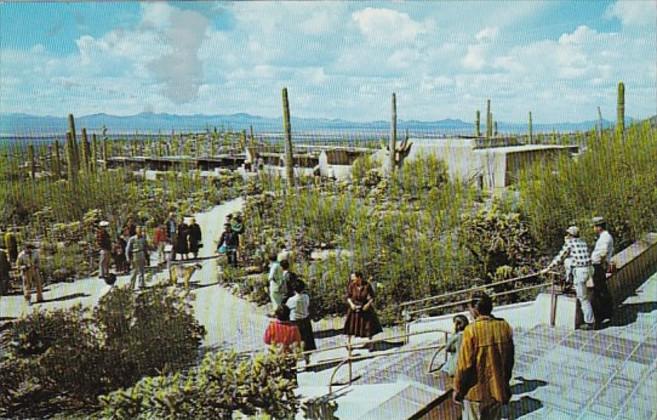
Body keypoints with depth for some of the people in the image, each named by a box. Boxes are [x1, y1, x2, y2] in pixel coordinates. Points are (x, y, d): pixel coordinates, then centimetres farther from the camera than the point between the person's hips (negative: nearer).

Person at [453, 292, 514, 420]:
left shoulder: (472, 330, -20)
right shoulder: (505, 326, -4)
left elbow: (464, 364, -17)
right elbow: (509, 360, 7)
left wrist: (457, 389, -4)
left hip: (476, 392, -5)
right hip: (498, 390, 5)